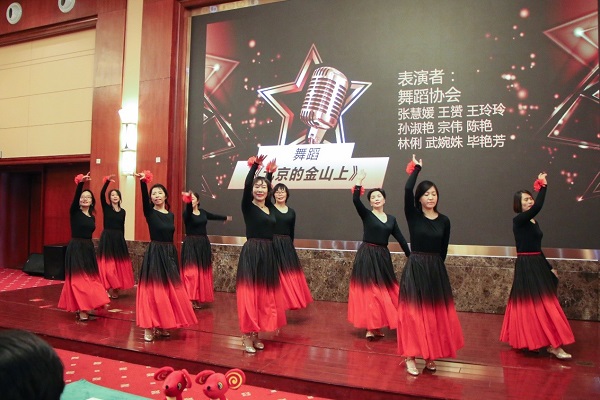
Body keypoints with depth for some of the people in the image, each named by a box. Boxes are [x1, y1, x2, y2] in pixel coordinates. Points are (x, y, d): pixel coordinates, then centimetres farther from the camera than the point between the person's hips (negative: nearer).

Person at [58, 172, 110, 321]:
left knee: (90, 277, 7)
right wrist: (81, 183, -37)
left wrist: (88, 246, 15)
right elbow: (75, 197, -23)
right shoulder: (74, 212, -5)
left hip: (88, 248, 6)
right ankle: (81, 310, -4)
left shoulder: (92, 217, 10)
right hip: (75, 248, -6)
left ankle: (83, 307, 17)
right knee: (78, 279, -6)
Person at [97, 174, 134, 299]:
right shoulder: (106, 208, -1)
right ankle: (109, 289, 2)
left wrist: (122, 239, 13)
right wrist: (107, 181, -28)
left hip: (119, 239, 4)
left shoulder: (122, 211, 10)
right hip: (107, 238, -4)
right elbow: (102, 194, -18)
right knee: (108, 264, -6)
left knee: (119, 264, 5)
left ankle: (116, 289, 16)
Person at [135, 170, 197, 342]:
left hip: (169, 254, 5)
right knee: (153, 291, -6)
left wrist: (173, 256, 13)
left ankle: (162, 326, 19)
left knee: (170, 291, 8)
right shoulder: (150, 212, -4)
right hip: (154, 254, -5)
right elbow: (144, 198, -24)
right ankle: (149, 328, 3)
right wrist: (143, 182, -41)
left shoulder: (171, 215, 10)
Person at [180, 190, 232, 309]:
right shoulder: (187, 213, -9)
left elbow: (213, 216, 28)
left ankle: (198, 298, 18)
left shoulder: (202, 212, 9)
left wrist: (225, 217, 44)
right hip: (191, 245, -6)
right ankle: (191, 299, -10)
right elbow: (189, 212, -34)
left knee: (202, 271, 8)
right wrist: (187, 202, -56)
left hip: (203, 244, 6)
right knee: (191, 271, -12)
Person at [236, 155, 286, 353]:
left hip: (268, 253, 7)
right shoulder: (248, 206, -4)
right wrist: (254, 166, -19)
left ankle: (256, 335, 22)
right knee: (250, 293, -6)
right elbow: (246, 185, -21)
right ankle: (247, 337, 2)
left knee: (265, 294, 11)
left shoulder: (270, 208, 11)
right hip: (251, 253, -7)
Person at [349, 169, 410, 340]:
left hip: (383, 257, 5)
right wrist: (359, 181, -26)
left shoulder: (391, 219, 10)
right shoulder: (366, 214, -3)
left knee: (385, 290, 6)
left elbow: (401, 239, 10)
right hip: (367, 256, -5)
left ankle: (377, 326, 18)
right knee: (369, 290, -4)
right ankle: (370, 328, 4)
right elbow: (355, 200, -22)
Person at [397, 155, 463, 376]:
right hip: (415, 269, -3)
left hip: (436, 270, 4)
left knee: (436, 313, 7)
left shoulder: (444, 221, 4)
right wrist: (416, 168, -8)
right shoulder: (413, 215, -5)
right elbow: (407, 189, -20)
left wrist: (435, 265, 11)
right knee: (414, 312, -4)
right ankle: (410, 357, 4)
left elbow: (443, 250, 12)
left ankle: (430, 356, 20)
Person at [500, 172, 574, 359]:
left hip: (537, 265, 9)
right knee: (533, 305, -6)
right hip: (526, 267, -9)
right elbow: (538, 207, -29)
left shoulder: (534, 221, 14)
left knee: (542, 304, 12)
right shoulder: (519, 220, -11)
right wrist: (543, 186, -17)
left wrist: (549, 267, 20)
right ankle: (552, 344, -4)